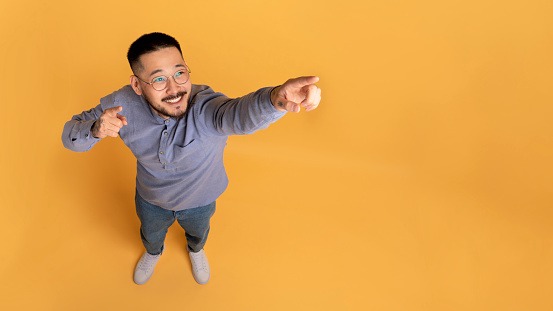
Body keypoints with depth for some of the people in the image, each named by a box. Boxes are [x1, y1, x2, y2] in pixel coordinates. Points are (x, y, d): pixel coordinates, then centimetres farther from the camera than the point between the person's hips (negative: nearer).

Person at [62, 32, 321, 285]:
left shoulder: (204, 106, -43)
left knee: (198, 232, 33)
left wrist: (275, 99, -92)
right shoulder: (123, 104, -31)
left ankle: (196, 250, 72)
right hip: (151, 199, 2)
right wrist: (95, 129, -45)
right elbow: (70, 136, -19)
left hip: (199, 199, -1)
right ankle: (154, 252, 73)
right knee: (151, 233, 35)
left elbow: (238, 114, -67)